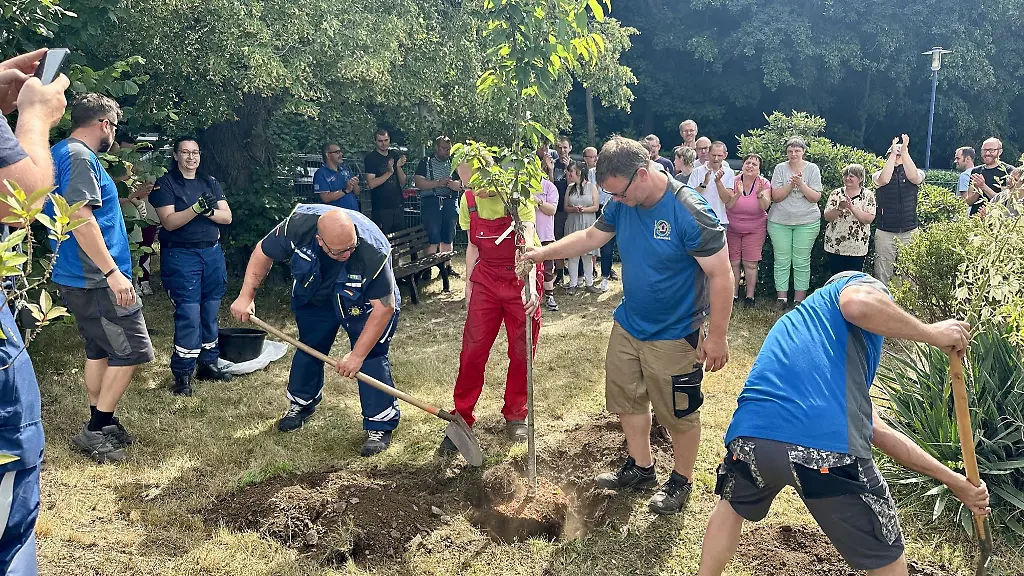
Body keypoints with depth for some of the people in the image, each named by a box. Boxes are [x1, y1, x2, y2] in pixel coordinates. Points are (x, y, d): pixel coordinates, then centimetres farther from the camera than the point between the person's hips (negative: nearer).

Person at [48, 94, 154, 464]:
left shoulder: (62, 153, 17)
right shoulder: (79, 157, -16)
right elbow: (81, 218, -25)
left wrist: (125, 197, 29)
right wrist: (113, 272, -26)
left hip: (77, 278, 11)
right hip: (96, 279, -11)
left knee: (99, 350, 17)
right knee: (132, 350, -5)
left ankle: (101, 427, 25)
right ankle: (96, 430, 1)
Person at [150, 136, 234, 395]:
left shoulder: (210, 182, 13)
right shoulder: (165, 184, -1)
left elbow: (227, 217, 5)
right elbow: (169, 222, -13)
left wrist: (209, 211, -16)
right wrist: (196, 208, -26)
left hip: (212, 254, 5)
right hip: (181, 255, -5)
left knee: (210, 313, 10)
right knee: (188, 315, -9)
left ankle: (207, 364, 22)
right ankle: (182, 374, -1)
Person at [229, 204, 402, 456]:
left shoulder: (374, 252, -43)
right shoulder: (298, 225, -35)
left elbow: (384, 308, -34)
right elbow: (263, 252, -14)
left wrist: (357, 355, -33)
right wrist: (246, 296, -17)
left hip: (365, 301, -3)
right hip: (315, 297, 4)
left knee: (372, 357, -14)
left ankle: (381, 426, -2)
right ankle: (301, 404, 40)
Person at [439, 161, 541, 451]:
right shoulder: (468, 201, -3)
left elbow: (527, 243, -34)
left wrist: (530, 284, -48)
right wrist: (469, 283, 8)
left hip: (521, 277, -3)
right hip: (486, 278, 3)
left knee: (522, 351, 5)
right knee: (472, 350, -2)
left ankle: (515, 414, 25)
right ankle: (461, 417, 9)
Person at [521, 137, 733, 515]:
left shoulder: (689, 213, -26)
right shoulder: (623, 204, -5)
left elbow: (721, 276, -22)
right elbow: (592, 236, 13)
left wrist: (717, 336, -20)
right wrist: (542, 253, 8)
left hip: (674, 335, -7)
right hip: (628, 324, 7)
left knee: (679, 413, 10)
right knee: (626, 399, 18)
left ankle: (681, 481, 32)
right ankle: (641, 468, 39)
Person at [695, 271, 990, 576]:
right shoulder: (863, 285, 22)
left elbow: (877, 431, 43)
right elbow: (859, 304, -9)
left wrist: (955, 481, 49)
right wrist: (931, 333, 8)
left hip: (752, 434, 6)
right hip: (827, 447, -6)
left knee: (734, 504, 41)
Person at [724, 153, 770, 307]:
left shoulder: (764, 183, -8)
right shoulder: (734, 181, -9)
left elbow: (765, 207, -19)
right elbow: (727, 205, -16)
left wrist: (760, 194, -38)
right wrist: (738, 194, -33)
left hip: (755, 229, -1)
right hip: (732, 229, 1)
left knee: (750, 264, -3)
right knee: (733, 262, 6)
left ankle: (750, 296, 7)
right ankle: (733, 294, 18)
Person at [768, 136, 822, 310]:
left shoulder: (812, 169, 1)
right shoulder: (780, 168, 1)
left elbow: (815, 197, -5)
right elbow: (775, 196, -5)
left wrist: (801, 184, -18)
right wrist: (791, 184, -18)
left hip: (807, 222, 0)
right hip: (779, 221, 1)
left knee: (802, 261, 1)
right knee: (781, 260, 1)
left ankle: (799, 300, 7)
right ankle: (781, 298, 8)